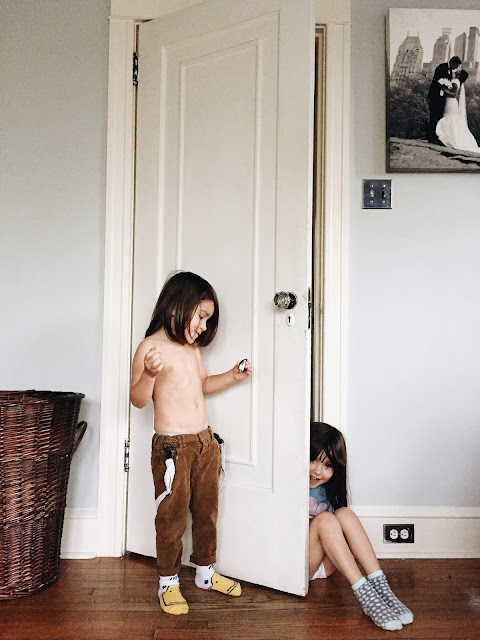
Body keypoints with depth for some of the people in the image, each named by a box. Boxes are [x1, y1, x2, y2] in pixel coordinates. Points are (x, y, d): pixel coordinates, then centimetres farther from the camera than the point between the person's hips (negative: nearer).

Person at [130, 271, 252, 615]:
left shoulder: (192, 347, 12)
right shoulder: (151, 347, -12)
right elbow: (138, 399, -13)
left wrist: (232, 376, 13)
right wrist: (149, 373, -31)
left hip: (205, 442, 8)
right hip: (172, 446, -7)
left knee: (207, 510, 17)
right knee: (172, 515, 4)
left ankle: (206, 571, 34)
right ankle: (169, 582, 22)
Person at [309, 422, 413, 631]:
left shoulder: (326, 490, 5)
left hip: (325, 564, 5)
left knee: (344, 514, -20)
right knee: (324, 519, -30)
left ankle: (380, 588, -28)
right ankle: (366, 597, -35)